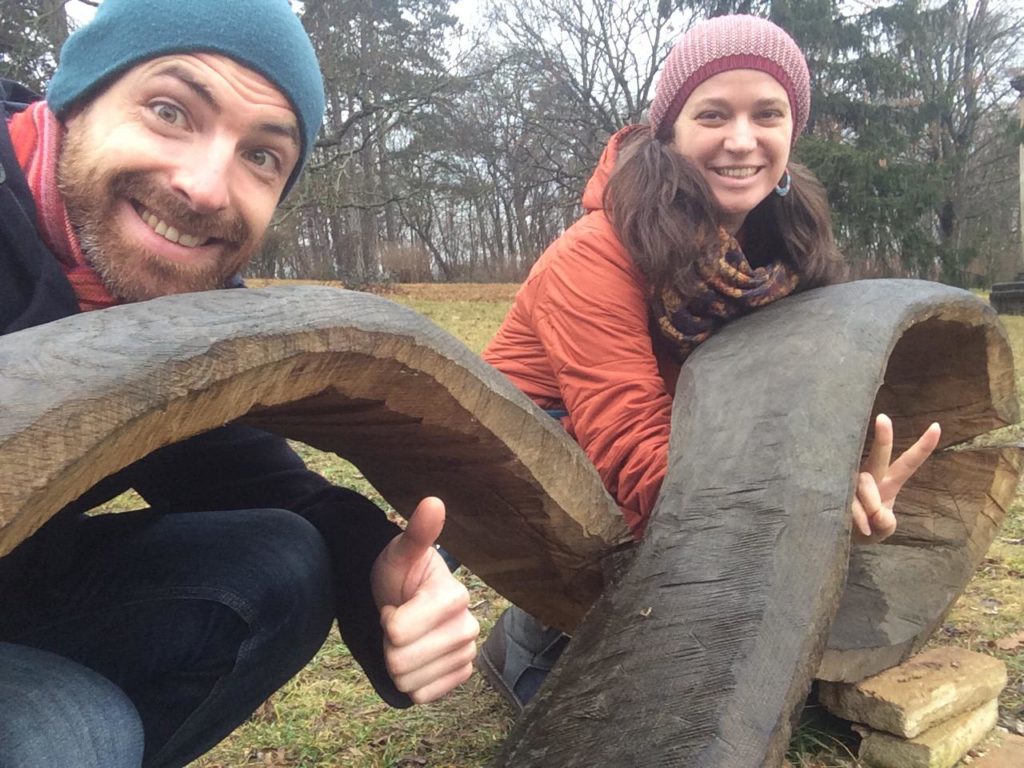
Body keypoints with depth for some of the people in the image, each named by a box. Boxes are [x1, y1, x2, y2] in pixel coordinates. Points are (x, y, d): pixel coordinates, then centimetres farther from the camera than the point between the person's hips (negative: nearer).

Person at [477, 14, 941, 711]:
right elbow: (637, 458, -35)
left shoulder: (781, 245, -5)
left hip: (608, 456, 7)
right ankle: (528, 650, -3)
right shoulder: (597, 257, -27)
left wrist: (852, 487, -30)